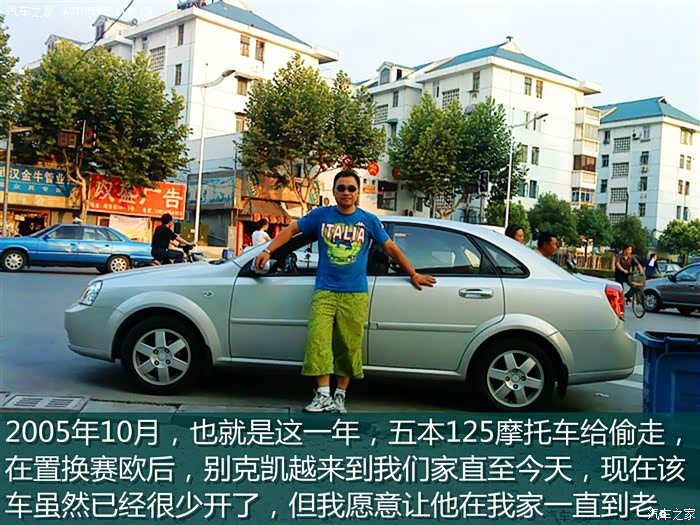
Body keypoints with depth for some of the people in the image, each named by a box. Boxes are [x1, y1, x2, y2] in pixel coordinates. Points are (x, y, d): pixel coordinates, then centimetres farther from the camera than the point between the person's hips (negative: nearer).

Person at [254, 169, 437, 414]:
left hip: (355, 295, 0)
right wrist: (268, 251, 6)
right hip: (324, 292, 0)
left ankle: (340, 396, 13)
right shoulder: (321, 215, 7)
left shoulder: (369, 220, 7)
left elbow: (391, 249, 14)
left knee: (349, 346, 1)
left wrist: (413, 275, 19)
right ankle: (323, 395, -6)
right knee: (318, 340, -12)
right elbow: (291, 229, 14)